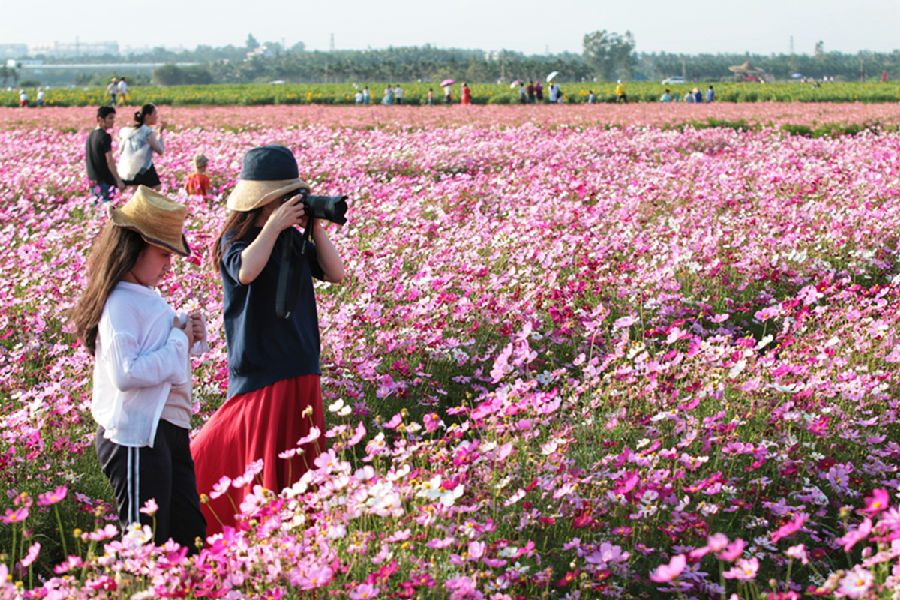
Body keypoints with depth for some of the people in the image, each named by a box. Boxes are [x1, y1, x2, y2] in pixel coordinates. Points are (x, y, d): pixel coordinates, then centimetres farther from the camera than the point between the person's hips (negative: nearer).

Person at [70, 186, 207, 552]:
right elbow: (126, 374, -26)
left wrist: (187, 331, 5)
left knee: (190, 536, 12)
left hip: (169, 431, 10)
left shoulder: (149, 299, 14)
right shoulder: (120, 305, -16)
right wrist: (179, 343, -17)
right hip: (136, 437, -10)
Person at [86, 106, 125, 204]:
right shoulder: (105, 136, -14)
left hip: (93, 180, 8)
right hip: (105, 181, -8)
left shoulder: (90, 136, 13)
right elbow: (109, 161, -18)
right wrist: (119, 180, -15)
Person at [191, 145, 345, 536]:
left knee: (303, 458, 12)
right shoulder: (237, 238, -8)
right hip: (260, 368, -6)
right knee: (267, 461, -3)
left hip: (301, 367, 6)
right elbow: (245, 271, -31)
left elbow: (335, 274, 5)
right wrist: (273, 226, -24)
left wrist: (315, 227, -4)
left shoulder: (293, 239, 8)